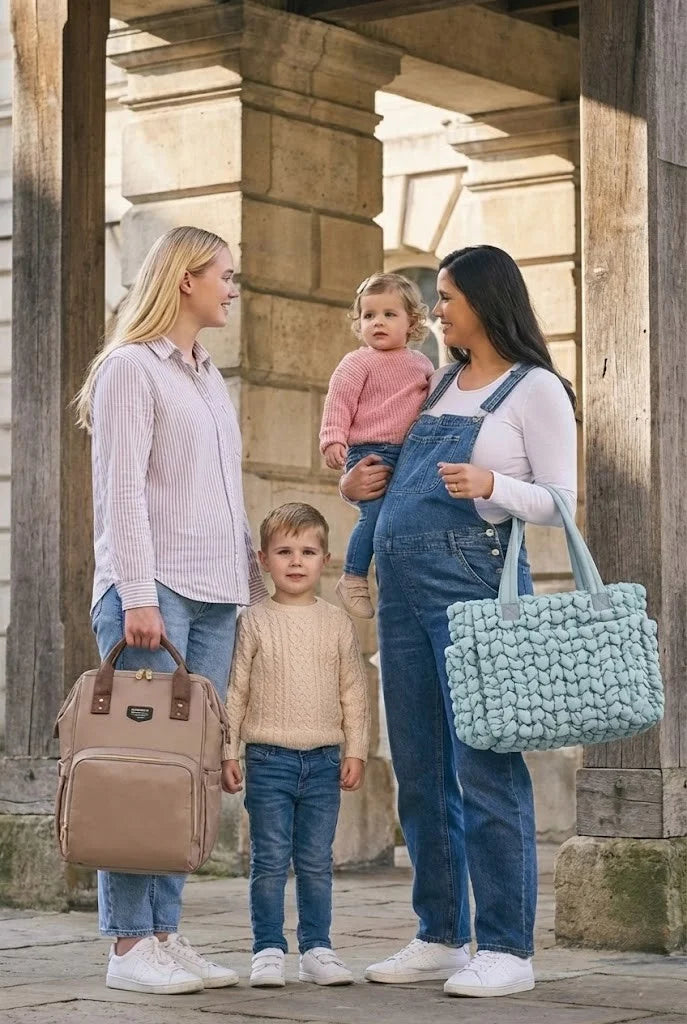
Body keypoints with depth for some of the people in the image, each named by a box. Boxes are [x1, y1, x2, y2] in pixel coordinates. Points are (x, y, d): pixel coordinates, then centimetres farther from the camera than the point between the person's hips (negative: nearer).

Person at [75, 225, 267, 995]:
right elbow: (121, 490, -10)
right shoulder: (130, 367, -1)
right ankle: (129, 945, -8)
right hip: (153, 591, -7)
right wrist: (138, 593, -17)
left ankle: (164, 934, 5)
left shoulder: (210, 379, 22)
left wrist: (254, 579, 16)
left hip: (215, 596, 7)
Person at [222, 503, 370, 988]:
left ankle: (317, 948, 15)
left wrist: (356, 751, 4)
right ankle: (269, 949, 8)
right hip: (268, 759, -2)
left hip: (324, 762, 2)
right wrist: (227, 753, -3)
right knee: (269, 862, 1)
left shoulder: (338, 623, 6)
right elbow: (235, 691, 1)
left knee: (317, 862, 8)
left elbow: (354, 692, 9)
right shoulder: (254, 623, 0)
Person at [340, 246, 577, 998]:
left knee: (483, 768, -9)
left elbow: (559, 503, -5)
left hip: (473, 581, -7)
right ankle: (440, 937, 16)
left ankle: (506, 949, -4)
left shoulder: (536, 390, -1)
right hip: (401, 583, 7)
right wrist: (357, 485, 11)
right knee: (420, 772, 8)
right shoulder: (439, 382, 19)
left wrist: (491, 484, -22)